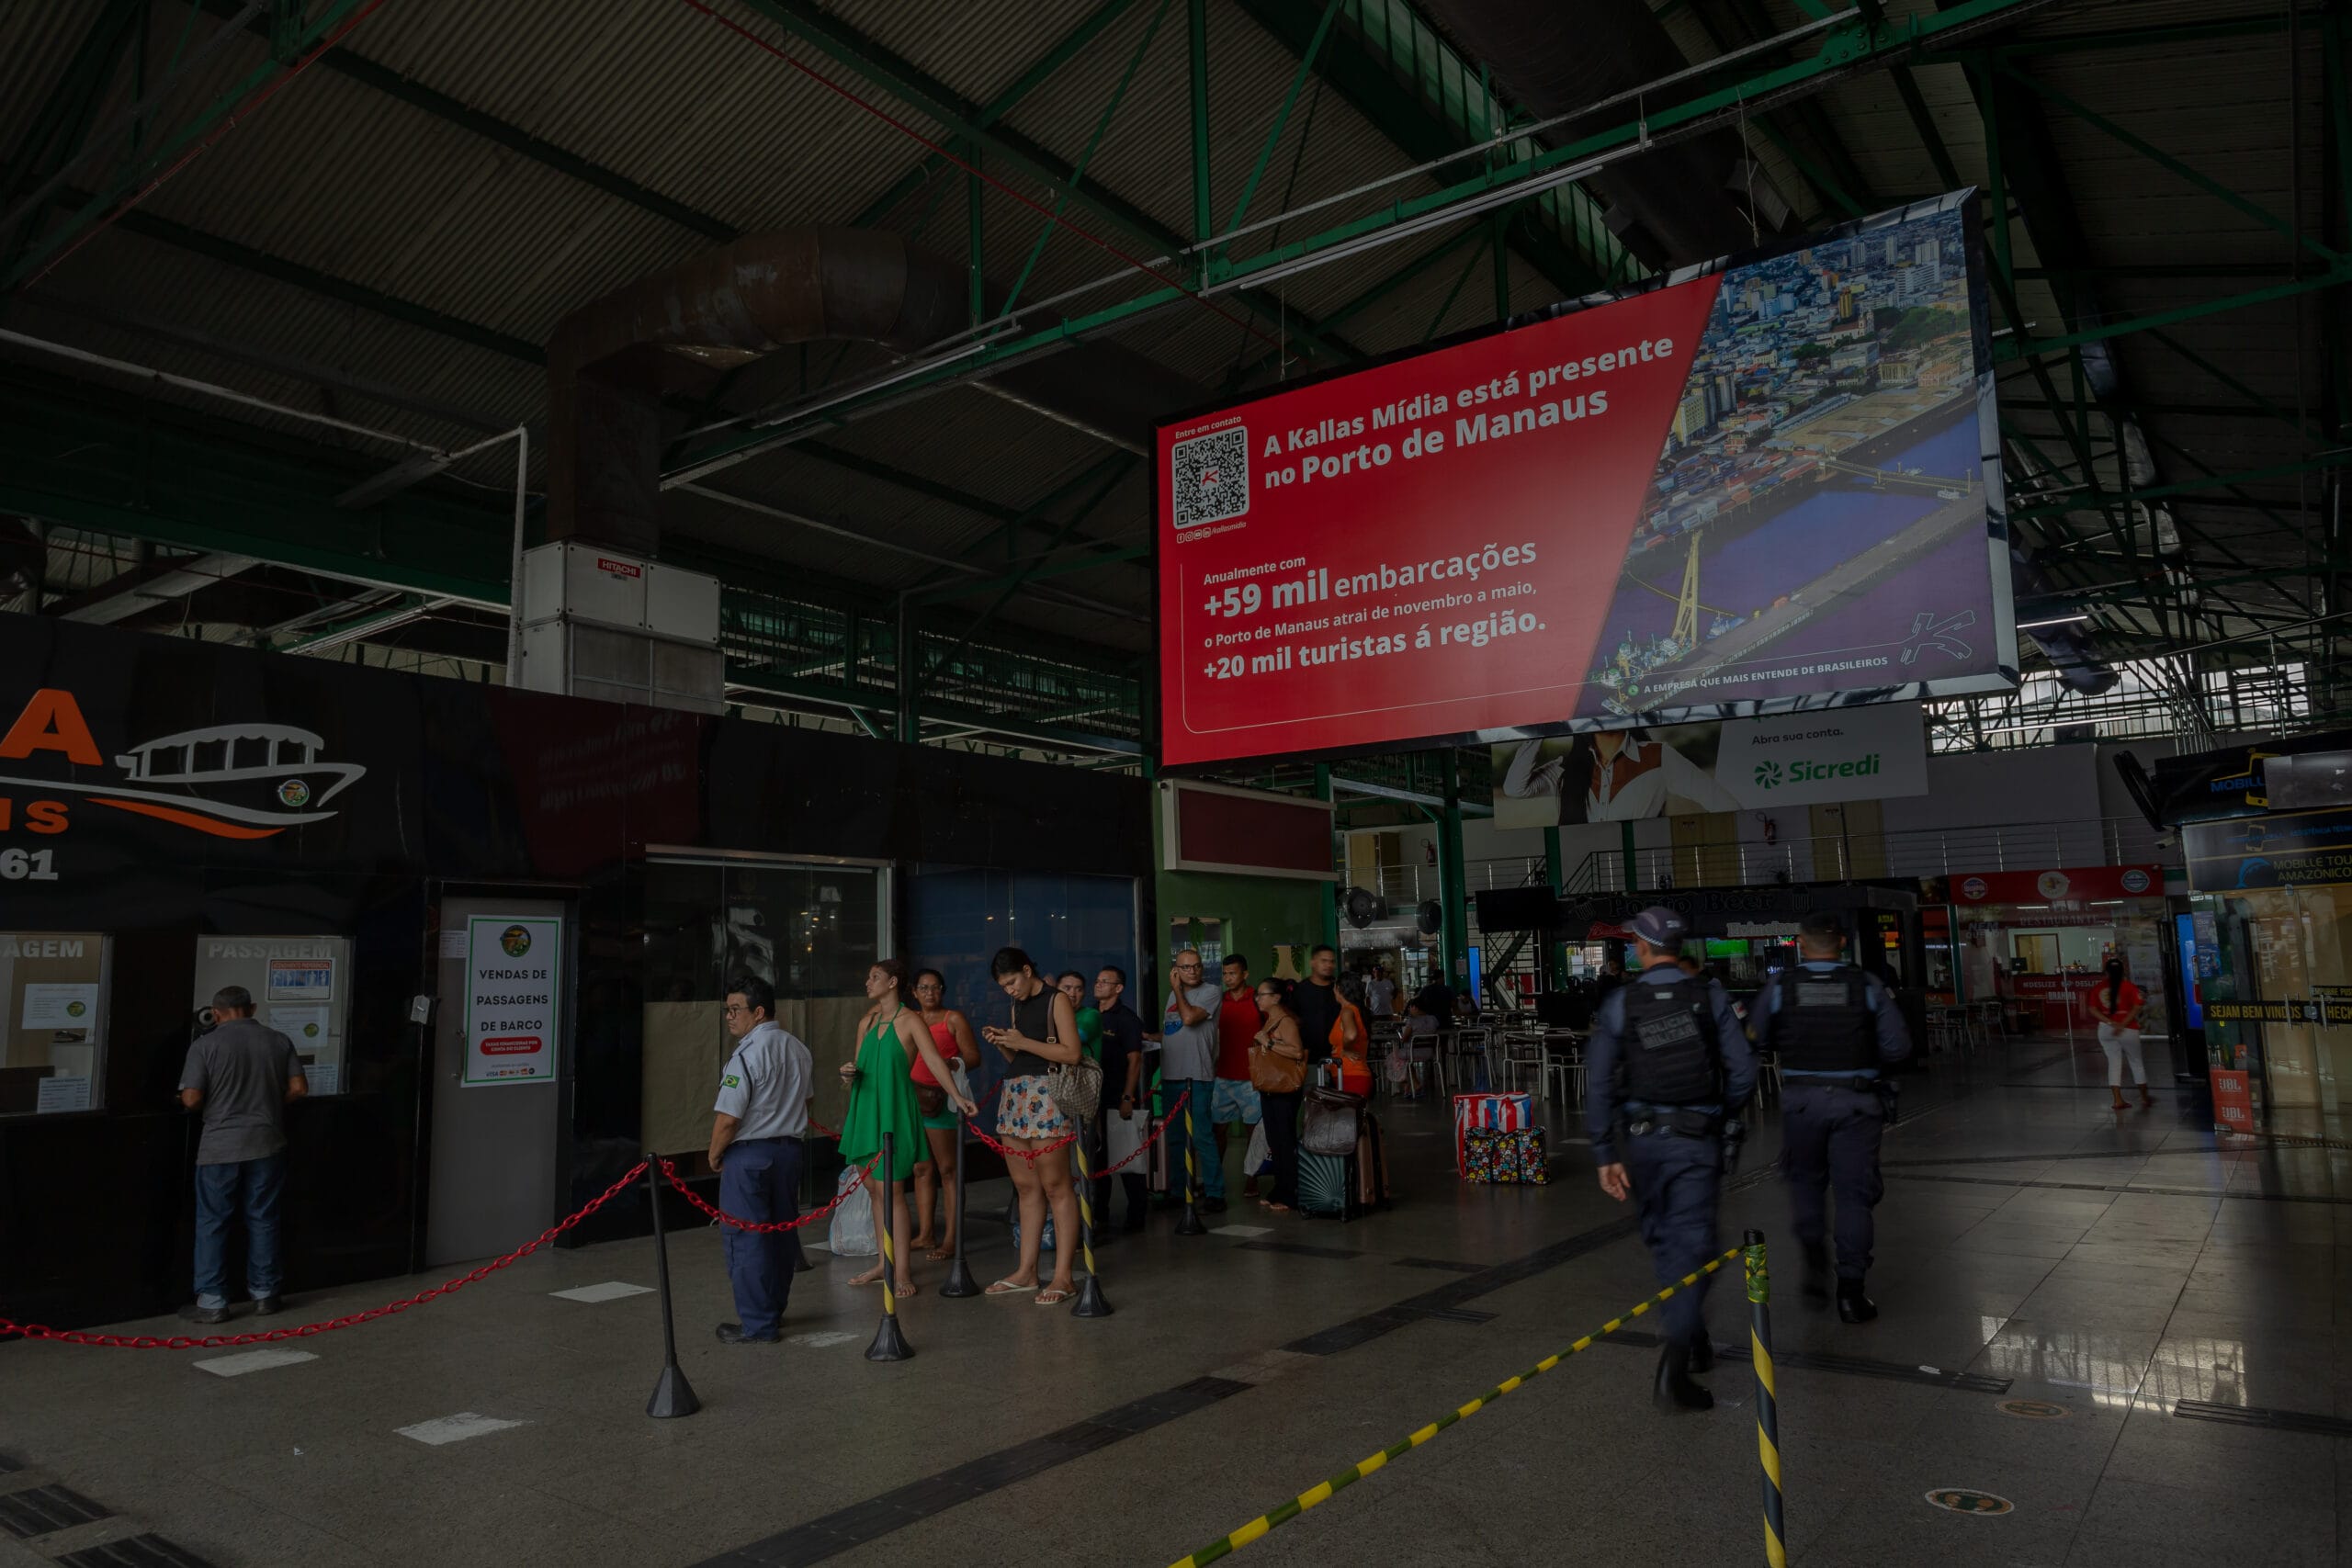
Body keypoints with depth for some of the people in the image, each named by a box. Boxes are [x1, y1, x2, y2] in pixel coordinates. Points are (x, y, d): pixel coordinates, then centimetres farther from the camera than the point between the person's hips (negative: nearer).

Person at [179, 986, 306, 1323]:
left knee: (212, 1225, 7)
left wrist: (215, 1103, 12)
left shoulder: (206, 1045, -6)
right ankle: (264, 1295, 18)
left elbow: (191, 1099, -10)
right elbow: (299, 1088, 1)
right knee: (262, 1220, 11)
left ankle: (212, 1302, 9)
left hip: (220, 1146, -2)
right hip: (267, 1144, 3)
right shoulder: (278, 1041, 2)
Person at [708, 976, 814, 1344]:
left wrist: (714, 1155, -4)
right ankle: (773, 1310, 27)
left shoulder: (746, 1056, -18)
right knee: (782, 1231, 15)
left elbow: (727, 1119, -20)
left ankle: (758, 1325, 5)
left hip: (748, 1154, -8)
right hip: (789, 1148, 8)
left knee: (747, 1239, 1)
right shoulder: (798, 1049, 8)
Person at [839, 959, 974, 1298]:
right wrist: (849, 1074, -4)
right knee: (875, 1189, 11)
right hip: (866, 1109, 7)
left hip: (894, 1111, -7)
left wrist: (956, 1095, -28)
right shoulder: (867, 1022, 13)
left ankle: (903, 1271, -3)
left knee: (891, 1190, -8)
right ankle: (885, 1262, 22)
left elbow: (935, 1060, -17)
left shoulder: (910, 1021, -7)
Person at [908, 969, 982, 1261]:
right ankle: (924, 1234, 16)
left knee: (946, 1169, -5)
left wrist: (950, 1064, -22)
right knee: (922, 1169, 9)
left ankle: (950, 1239, -5)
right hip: (912, 1098, 6)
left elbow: (973, 1057, -5)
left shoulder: (953, 1019, 0)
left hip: (940, 1099, -6)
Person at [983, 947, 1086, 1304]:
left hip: (1045, 1096, -8)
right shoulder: (1018, 1007, 19)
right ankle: (1026, 1272, 13)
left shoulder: (1056, 1001, -3)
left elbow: (1072, 1052, -12)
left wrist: (1023, 1042, -13)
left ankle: (1062, 1276, -5)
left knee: (1055, 1186, -6)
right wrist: (1001, 1044, 4)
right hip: (1014, 1094, 8)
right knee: (1026, 1187, 8)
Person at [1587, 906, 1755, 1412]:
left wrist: (1606, 1154, -2)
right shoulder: (1709, 997, -3)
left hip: (1640, 1137, 1)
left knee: (1661, 1236, 19)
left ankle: (1692, 1338, 33)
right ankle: (1676, 1361, -16)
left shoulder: (1619, 1003, -3)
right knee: (1691, 1242, -1)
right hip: (1696, 1138, -1)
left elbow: (1600, 1083, -6)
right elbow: (1743, 1071, -4)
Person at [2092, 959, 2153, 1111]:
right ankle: (2145, 1097, 23)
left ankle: (2118, 1100, 1)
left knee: (2114, 1063, 7)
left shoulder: (2099, 989, 3)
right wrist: (2122, 1025, -17)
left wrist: (2109, 1022, -12)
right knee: (2136, 1062, 13)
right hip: (2128, 1030, -2)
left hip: (2105, 1029, 2)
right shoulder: (2129, 987, -5)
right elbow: (2137, 1007, -15)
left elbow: (2093, 1010, -4)